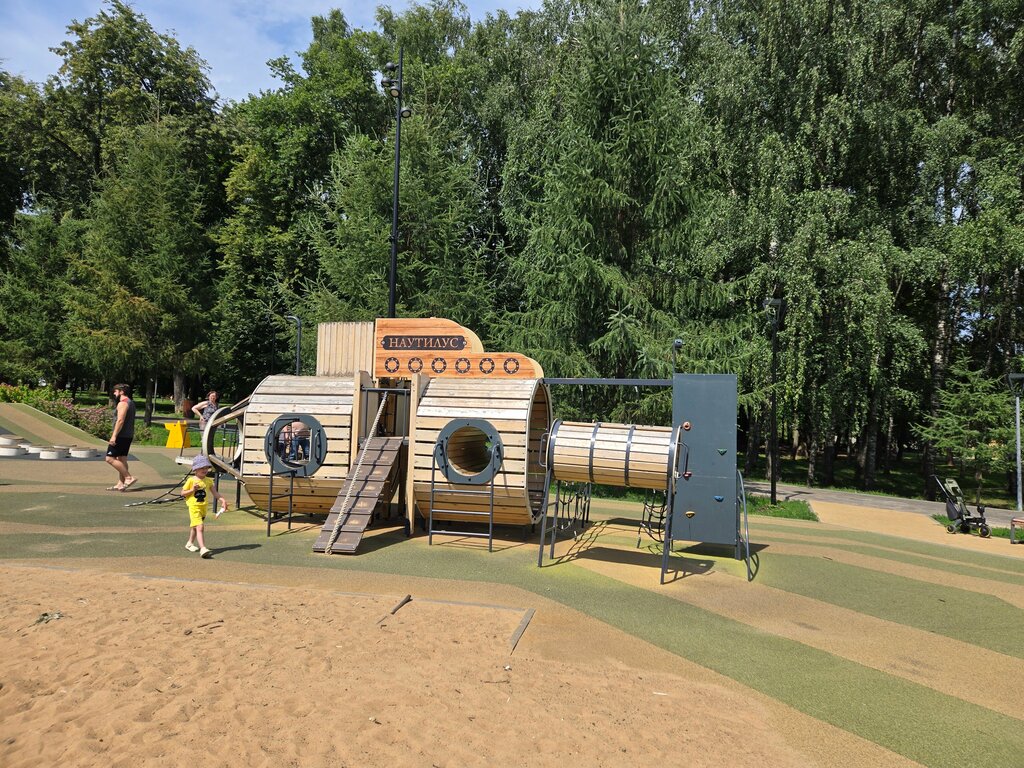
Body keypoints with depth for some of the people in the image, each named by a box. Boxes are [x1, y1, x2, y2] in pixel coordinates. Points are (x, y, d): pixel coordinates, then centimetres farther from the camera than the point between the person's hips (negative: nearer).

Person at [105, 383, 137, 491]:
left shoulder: (122, 403, -13)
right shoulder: (131, 402, 18)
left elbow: (120, 420, -23)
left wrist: (114, 436, -24)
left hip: (121, 436, -10)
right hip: (128, 436, 10)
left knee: (110, 458, -9)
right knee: (122, 459, 10)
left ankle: (129, 477, -12)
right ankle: (121, 484, 12)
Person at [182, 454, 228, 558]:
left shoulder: (209, 481, 4)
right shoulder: (191, 480, -8)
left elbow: (215, 493, 4)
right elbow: (182, 493, -3)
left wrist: (222, 500, -10)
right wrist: (192, 490, -18)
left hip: (204, 507, 6)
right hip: (194, 507, -6)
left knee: (195, 526, 25)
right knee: (199, 527, -18)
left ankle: (190, 543, 45)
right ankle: (203, 549, -27)